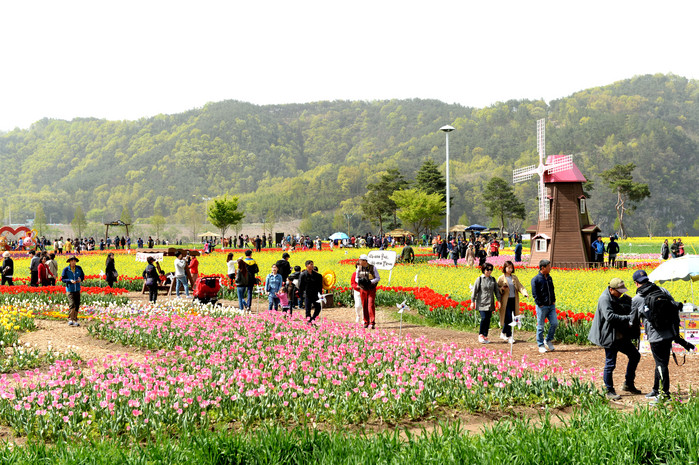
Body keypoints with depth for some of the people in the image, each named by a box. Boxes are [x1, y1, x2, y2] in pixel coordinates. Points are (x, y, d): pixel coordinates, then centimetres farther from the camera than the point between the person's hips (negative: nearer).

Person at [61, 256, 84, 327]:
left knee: (77, 306, 5)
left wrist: (81, 279, -8)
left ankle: (75, 321, 15)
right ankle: (70, 320, -7)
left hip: (77, 289, 4)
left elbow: (82, 276, 16)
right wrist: (70, 280, -20)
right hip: (70, 290, -4)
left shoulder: (79, 268, 4)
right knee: (72, 305, -17)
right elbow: (63, 279, -4)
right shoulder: (66, 269, -5)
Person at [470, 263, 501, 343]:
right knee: (484, 318, -15)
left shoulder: (493, 279, 10)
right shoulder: (479, 279, -3)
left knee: (488, 319, 3)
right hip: (482, 303, -4)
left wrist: (499, 300, 6)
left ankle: (485, 336, 10)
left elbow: (496, 290, 14)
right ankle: (480, 335, -1)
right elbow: (475, 291, -2)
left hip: (490, 303, 4)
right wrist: (472, 302, -4)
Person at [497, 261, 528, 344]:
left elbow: (520, 286, 1)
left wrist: (525, 293, -18)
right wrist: (502, 289, -19)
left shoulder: (514, 278, 11)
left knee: (511, 318, 8)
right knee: (508, 319, -9)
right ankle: (509, 336, -1)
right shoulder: (501, 279, -1)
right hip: (506, 301, -5)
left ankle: (503, 333, 27)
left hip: (514, 301, 5)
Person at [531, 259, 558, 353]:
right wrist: (540, 304, -13)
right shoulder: (536, 279, -9)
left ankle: (548, 341, 18)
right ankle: (541, 346, 11)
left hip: (551, 306, 6)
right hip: (542, 307, -6)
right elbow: (535, 294, -10)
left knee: (554, 323, 0)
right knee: (540, 326, 1)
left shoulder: (549, 278, 12)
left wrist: (553, 301, 9)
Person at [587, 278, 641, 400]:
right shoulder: (605, 299, -16)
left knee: (635, 355, 14)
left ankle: (628, 384, 25)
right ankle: (609, 391, 8)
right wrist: (627, 318, -31)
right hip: (610, 337, -10)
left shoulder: (617, 298, 12)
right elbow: (610, 316, -28)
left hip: (621, 336, 10)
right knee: (610, 364, -4)